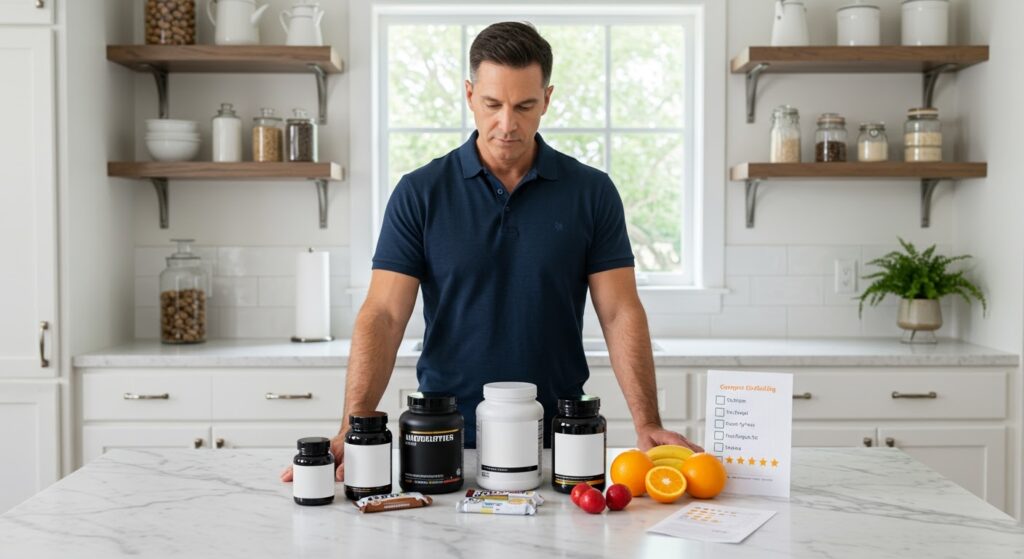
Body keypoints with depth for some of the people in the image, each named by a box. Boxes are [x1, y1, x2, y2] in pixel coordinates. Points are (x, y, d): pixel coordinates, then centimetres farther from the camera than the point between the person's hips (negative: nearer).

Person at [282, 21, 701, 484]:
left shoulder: (591, 192, 0)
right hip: (447, 441, 0)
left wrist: (647, 424, -14)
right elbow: (384, 315, -7)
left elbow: (620, 313, -2)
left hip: (557, 441, 1)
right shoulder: (420, 193, -2)